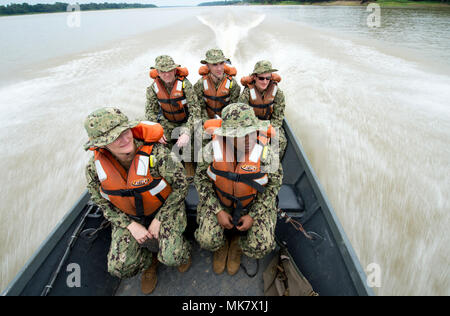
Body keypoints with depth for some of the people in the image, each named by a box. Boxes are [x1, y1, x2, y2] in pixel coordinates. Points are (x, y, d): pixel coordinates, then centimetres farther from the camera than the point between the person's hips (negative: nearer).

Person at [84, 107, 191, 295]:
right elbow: (103, 204, -1)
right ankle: (149, 263, 26)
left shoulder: (156, 153, -29)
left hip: (165, 209, -3)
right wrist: (131, 225, -11)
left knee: (172, 258, -19)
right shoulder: (94, 168, -18)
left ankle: (182, 252, 21)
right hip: (128, 216, 3)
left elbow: (180, 186, -16)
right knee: (118, 268, -9)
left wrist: (159, 219, -15)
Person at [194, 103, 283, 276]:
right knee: (207, 241, -17)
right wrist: (218, 211, -12)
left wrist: (253, 216, -12)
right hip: (218, 201, 1)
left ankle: (238, 243, 21)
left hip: (255, 204, 0)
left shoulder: (265, 153, -25)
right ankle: (221, 243, 22)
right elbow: (201, 178, -7)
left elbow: (273, 185, -8)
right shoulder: (213, 148, -22)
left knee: (261, 247, -14)